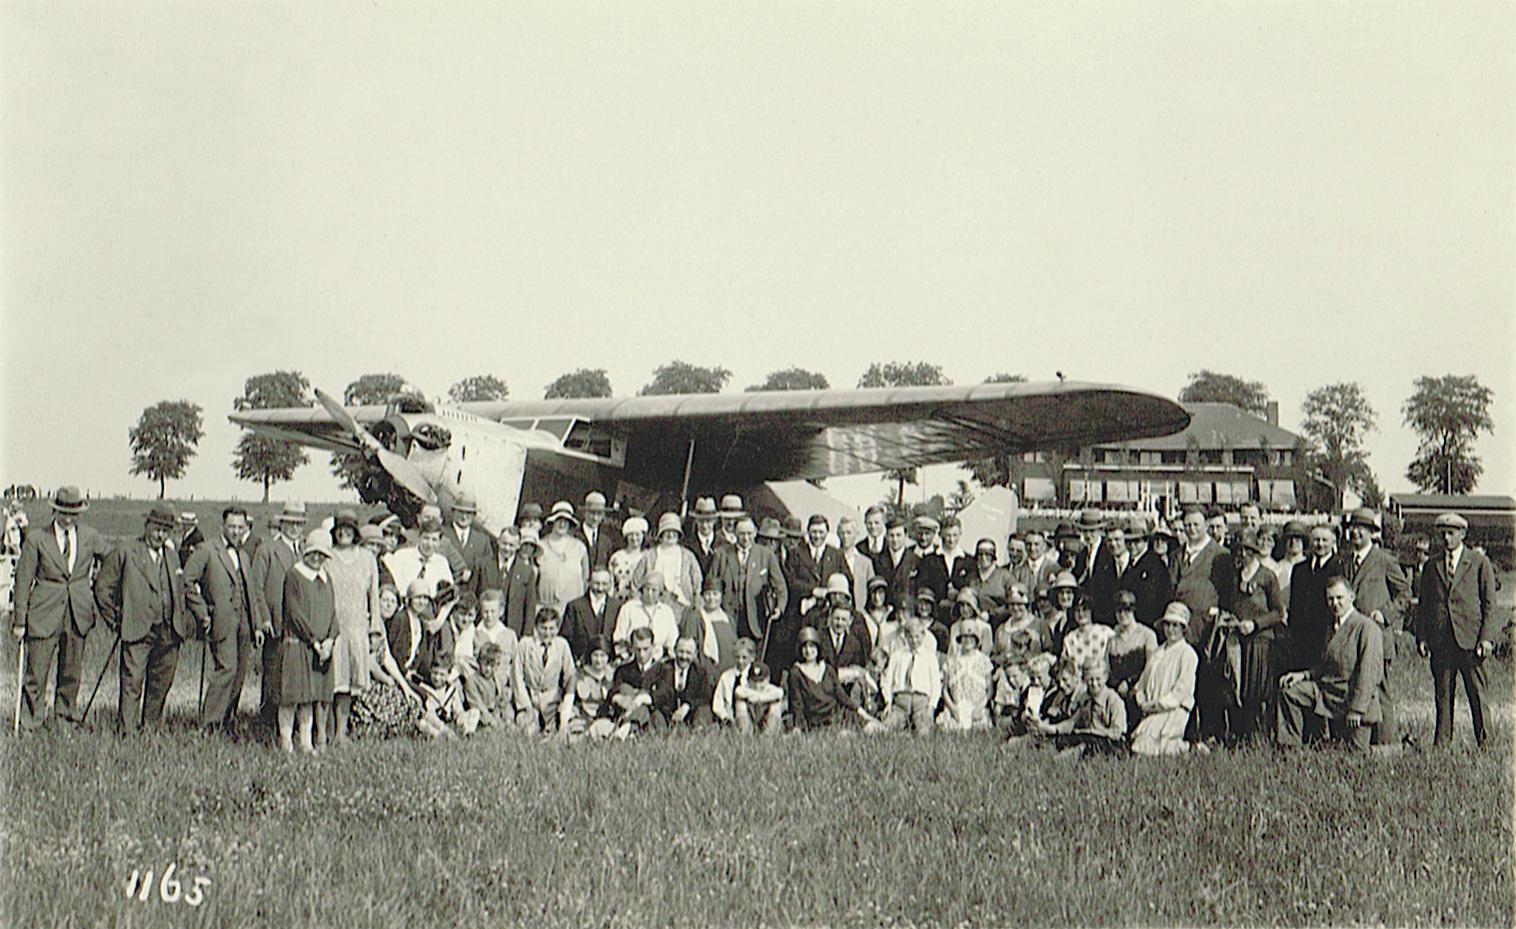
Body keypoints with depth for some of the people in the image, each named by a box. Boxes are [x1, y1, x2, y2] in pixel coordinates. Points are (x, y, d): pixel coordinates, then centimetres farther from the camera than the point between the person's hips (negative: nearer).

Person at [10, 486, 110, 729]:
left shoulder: (90, 536, 3)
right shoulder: (36, 538, -4)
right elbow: (23, 581, -1)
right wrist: (19, 620, -3)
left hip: (79, 613, 3)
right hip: (45, 613, -3)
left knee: (72, 670, 11)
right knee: (36, 672, -2)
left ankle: (67, 714, 27)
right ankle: (30, 723, 8)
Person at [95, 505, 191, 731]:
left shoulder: (172, 556, 16)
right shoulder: (125, 553, -1)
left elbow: (180, 591, 24)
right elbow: (102, 586, 1)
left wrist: (184, 622, 13)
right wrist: (114, 619, -1)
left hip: (169, 633, 5)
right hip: (137, 630, -5)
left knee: (161, 683, 9)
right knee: (132, 682, -8)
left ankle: (151, 728, 20)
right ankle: (127, 731, -5)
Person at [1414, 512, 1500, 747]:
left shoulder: (1480, 563, 6)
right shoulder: (1431, 566, 15)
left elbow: (1489, 604, 2)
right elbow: (1423, 605, 15)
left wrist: (1486, 638, -7)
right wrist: (1421, 637, 4)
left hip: (1470, 639, -3)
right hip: (1440, 642, 3)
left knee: (1477, 693, -1)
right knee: (1442, 695, 5)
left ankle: (1484, 742, 5)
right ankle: (1441, 743, 8)